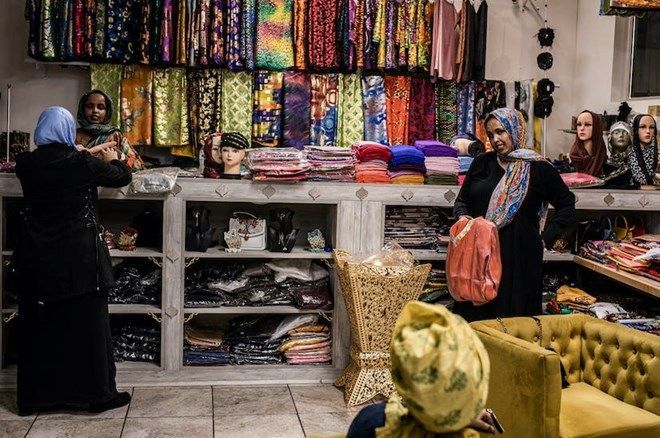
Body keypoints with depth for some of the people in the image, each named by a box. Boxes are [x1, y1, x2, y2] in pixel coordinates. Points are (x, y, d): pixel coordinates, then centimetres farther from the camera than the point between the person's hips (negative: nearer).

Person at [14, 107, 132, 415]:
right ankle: (96, 393, 13)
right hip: (79, 256, -4)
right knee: (87, 323, 6)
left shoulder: (26, 164, 0)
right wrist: (112, 159, 24)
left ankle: (35, 396, 20)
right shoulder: (82, 163, -12)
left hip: (36, 256, 4)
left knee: (38, 325, 12)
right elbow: (122, 177, 3)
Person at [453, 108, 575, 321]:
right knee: (473, 317, 5)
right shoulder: (482, 163, 9)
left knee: (514, 317, 0)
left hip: (519, 258, -3)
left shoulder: (538, 168, -1)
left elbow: (567, 205, 7)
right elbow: (461, 200, 16)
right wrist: (463, 218, -6)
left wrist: (545, 238, 0)